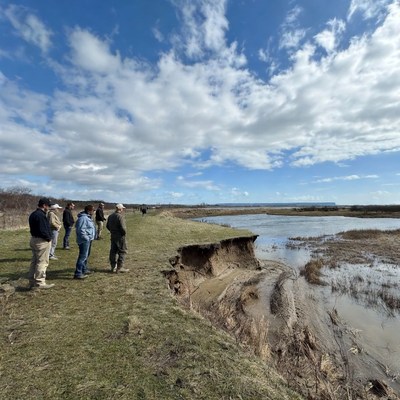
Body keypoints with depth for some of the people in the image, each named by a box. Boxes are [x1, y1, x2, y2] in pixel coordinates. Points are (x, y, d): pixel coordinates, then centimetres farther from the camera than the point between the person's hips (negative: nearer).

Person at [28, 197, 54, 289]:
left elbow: (33, 228, 16)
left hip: (34, 239, 10)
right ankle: (39, 283, 5)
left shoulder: (33, 214, 12)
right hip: (42, 241, -10)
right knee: (42, 262, -1)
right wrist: (48, 238, -10)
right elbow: (43, 230, -25)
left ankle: (32, 282, 26)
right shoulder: (41, 215, -20)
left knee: (34, 261, 17)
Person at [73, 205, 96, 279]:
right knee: (83, 256, -9)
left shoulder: (88, 217, 14)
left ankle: (84, 269, 35)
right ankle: (78, 273, -4)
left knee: (86, 255, 21)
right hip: (84, 240, -11)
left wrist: (93, 236, 18)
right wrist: (86, 238, -23)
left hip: (88, 240, 11)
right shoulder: (83, 218, -19)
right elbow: (81, 230, -26)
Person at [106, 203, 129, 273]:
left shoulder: (110, 216, 8)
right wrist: (124, 233, -7)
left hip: (113, 236, 8)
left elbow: (107, 226, 15)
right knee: (122, 251, 2)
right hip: (120, 237, -8)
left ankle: (113, 267, 21)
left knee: (113, 251, 14)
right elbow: (123, 227, -23)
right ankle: (120, 267, 4)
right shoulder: (120, 216, -19)